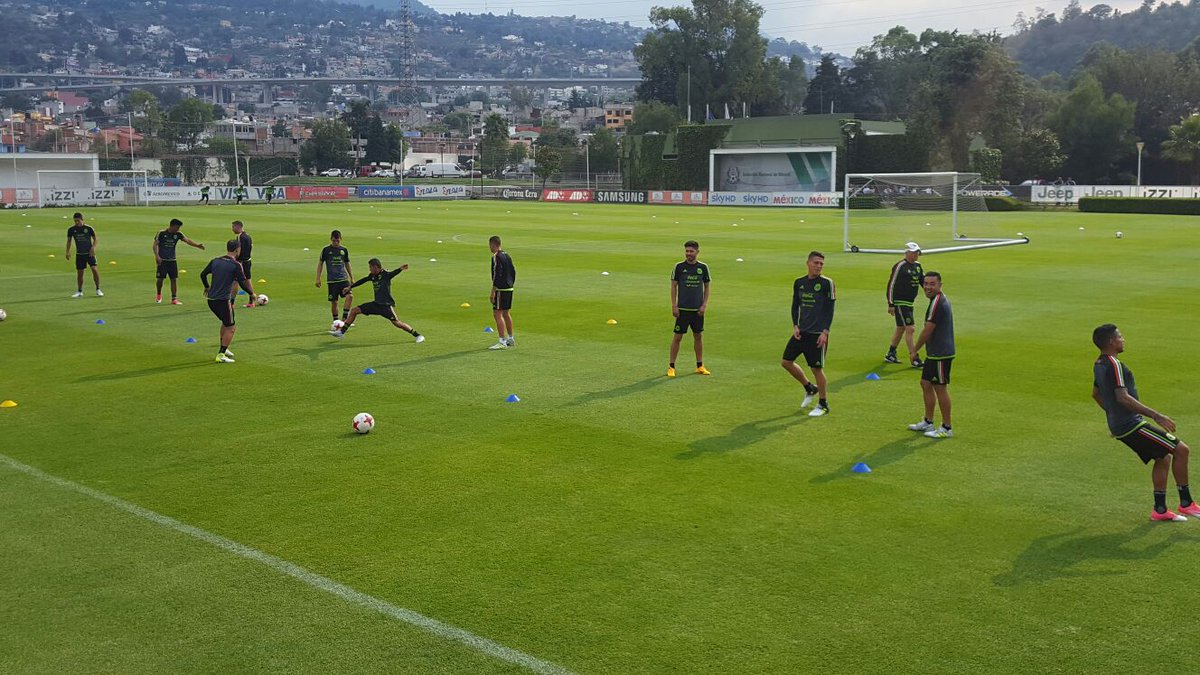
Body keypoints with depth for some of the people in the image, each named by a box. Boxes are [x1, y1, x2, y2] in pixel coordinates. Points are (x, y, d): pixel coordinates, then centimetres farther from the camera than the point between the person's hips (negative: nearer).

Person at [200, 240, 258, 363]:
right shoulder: (236, 265, -11)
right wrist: (252, 293, 5)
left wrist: (207, 287, 34)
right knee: (231, 328, 4)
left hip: (211, 299, 7)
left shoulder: (215, 261, 7)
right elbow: (243, 283, -12)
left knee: (225, 323, 26)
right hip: (223, 300, -7)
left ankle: (223, 349, 33)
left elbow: (203, 274, 16)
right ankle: (221, 355, -2)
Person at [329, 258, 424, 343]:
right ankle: (342, 332, 19)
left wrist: (400, 269, -52)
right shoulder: (373, 276, 10)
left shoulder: (385, 274, -12)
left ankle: (418, 336, -8)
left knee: (396, 323, -19)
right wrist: (350, 287, 31)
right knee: (354, 311, 9)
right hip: (376, 304, 8)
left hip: (386, 305, -8)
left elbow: (393, 273, -30)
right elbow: (363, 280, 23)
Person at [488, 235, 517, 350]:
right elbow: (513, 272, 18)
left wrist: (493, 292, -17)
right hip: (509, 289, 9)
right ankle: (510, 339, 27)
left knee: (497, 314, -8)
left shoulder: (496, 257, -14)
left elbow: (497, 275, -19)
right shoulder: (507, 255, 13)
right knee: (506, 313, 19)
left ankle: (502, 342, -13)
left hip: (501, 289, -9)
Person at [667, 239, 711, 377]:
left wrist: (705, 304, 0)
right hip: (682, 308, -2)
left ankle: (700, 365, 21)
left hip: (698, 309, 2)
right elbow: (673, 286, 0)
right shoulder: (679, 266, -3)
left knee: (698, 336, 9)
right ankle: (671, 366, 6)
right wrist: (674, 306, -6)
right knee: (677, 336, -2)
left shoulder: (703, 267, 3)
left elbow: (707, 286, 10)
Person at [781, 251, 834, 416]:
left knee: (817, 368, -3)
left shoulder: (827, 283, -7)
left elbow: (830, 309, -7)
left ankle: (823, 404, 12)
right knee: (786, 361, 6)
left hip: (818, 333, -6)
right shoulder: (799, 283, 8)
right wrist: (795, 326, 1)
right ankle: (810, 388, 26)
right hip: (801, 331, 6)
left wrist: (825, 332, -14)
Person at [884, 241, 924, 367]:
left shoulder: (917, 266, 10)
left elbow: (923, 280, 21)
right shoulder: (900, 266, -14)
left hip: (909, 302, 9)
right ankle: (914, 358, -9)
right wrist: (890, 304, -16)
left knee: (901, 328, 16)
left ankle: (890, 354, 28)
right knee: (910, 329, -12)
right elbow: (891, 285, -14)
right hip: (900, 303, -9)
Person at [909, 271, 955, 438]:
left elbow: (927, 331, -18)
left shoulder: (937, 303, -20)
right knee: (926, 384, 17)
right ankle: (928, 422, 28)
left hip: (940, 355, -11)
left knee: (940, 389, -3)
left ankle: (946, 428, 6)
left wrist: (915, 349, -6)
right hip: (934, 353, 11)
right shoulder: (941, 299, 13)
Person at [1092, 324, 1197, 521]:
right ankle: (1186, 503, 1)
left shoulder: (1098, 364, 12)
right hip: (1131, 426, -10)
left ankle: (1160, 510, 19)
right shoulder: (1114, 365, -19)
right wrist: (1156, 416, -27)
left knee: (1163, 458, 17)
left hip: (1118, 425, 10)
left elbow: (1096, 394, 26)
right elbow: (1123, 397, -28)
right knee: (1181, 449, -6)